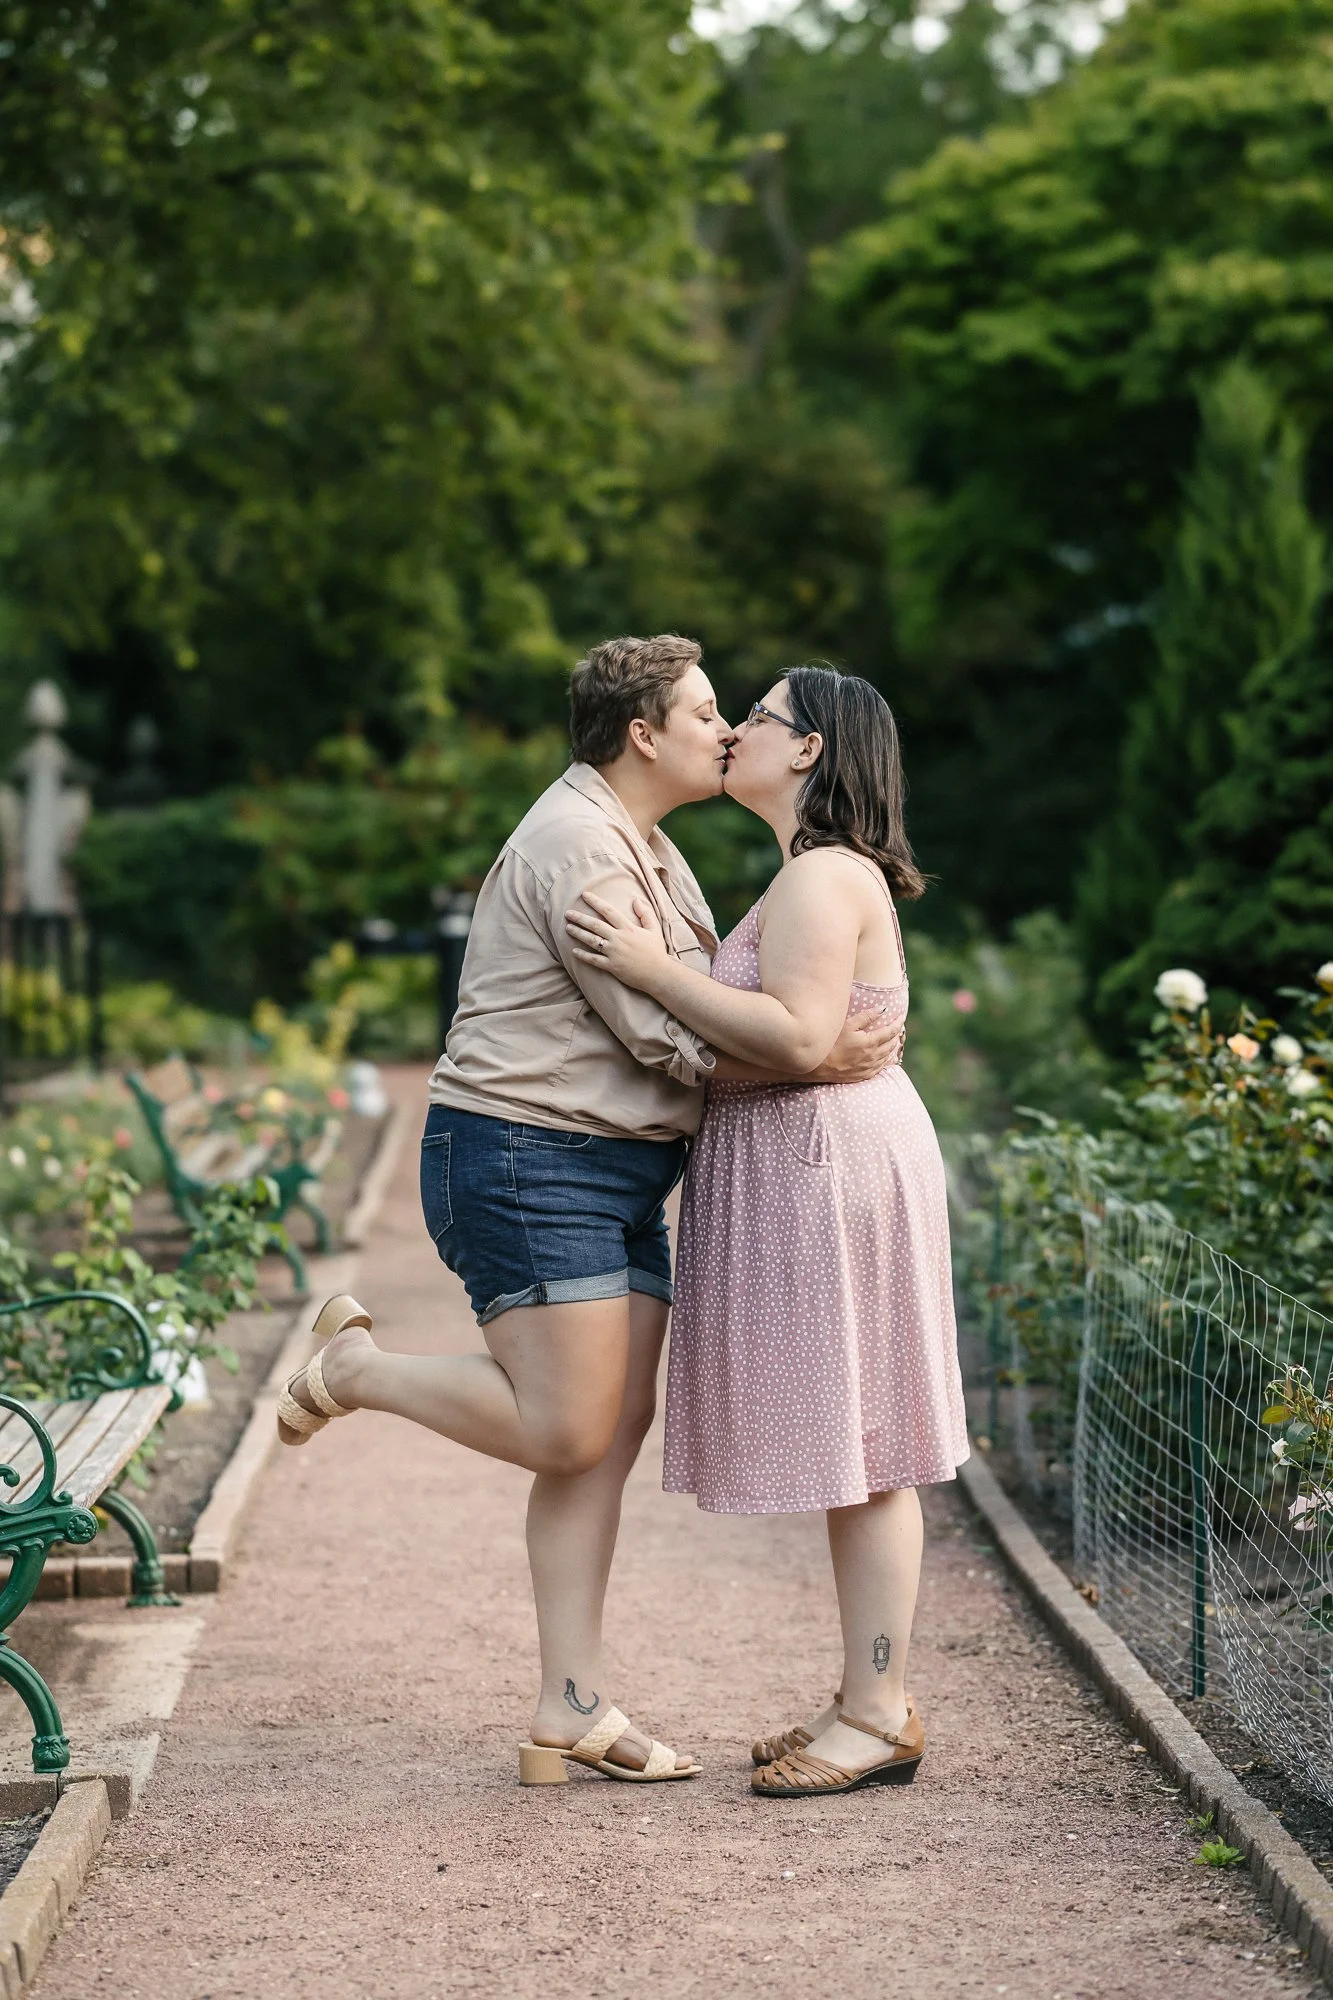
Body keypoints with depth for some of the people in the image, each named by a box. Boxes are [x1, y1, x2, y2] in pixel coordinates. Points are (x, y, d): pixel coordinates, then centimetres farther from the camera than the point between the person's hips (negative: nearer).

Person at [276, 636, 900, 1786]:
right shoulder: (578, 844, -15)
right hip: (529, 1160, -11)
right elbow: (662, 1034, -18)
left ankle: (574, 1709, 8)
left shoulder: (643, 847, 20)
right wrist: (812, 1060, -19)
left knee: (615, 1429, 6)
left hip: (617, 1172, 11)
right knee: (564, 1429, -11)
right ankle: (354, 1366, 11)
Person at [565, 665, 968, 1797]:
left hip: (829, 1164, -11)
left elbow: (797, 1037, -26)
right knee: (854, 1452, 12)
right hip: (810, 1167, 11)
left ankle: (879, 1717, -1)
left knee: (857, 1450, -6)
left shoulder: (822, 879, -15)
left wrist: (655, 970, -22)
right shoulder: (824, 874, 19)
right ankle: (872, 1702, 18)